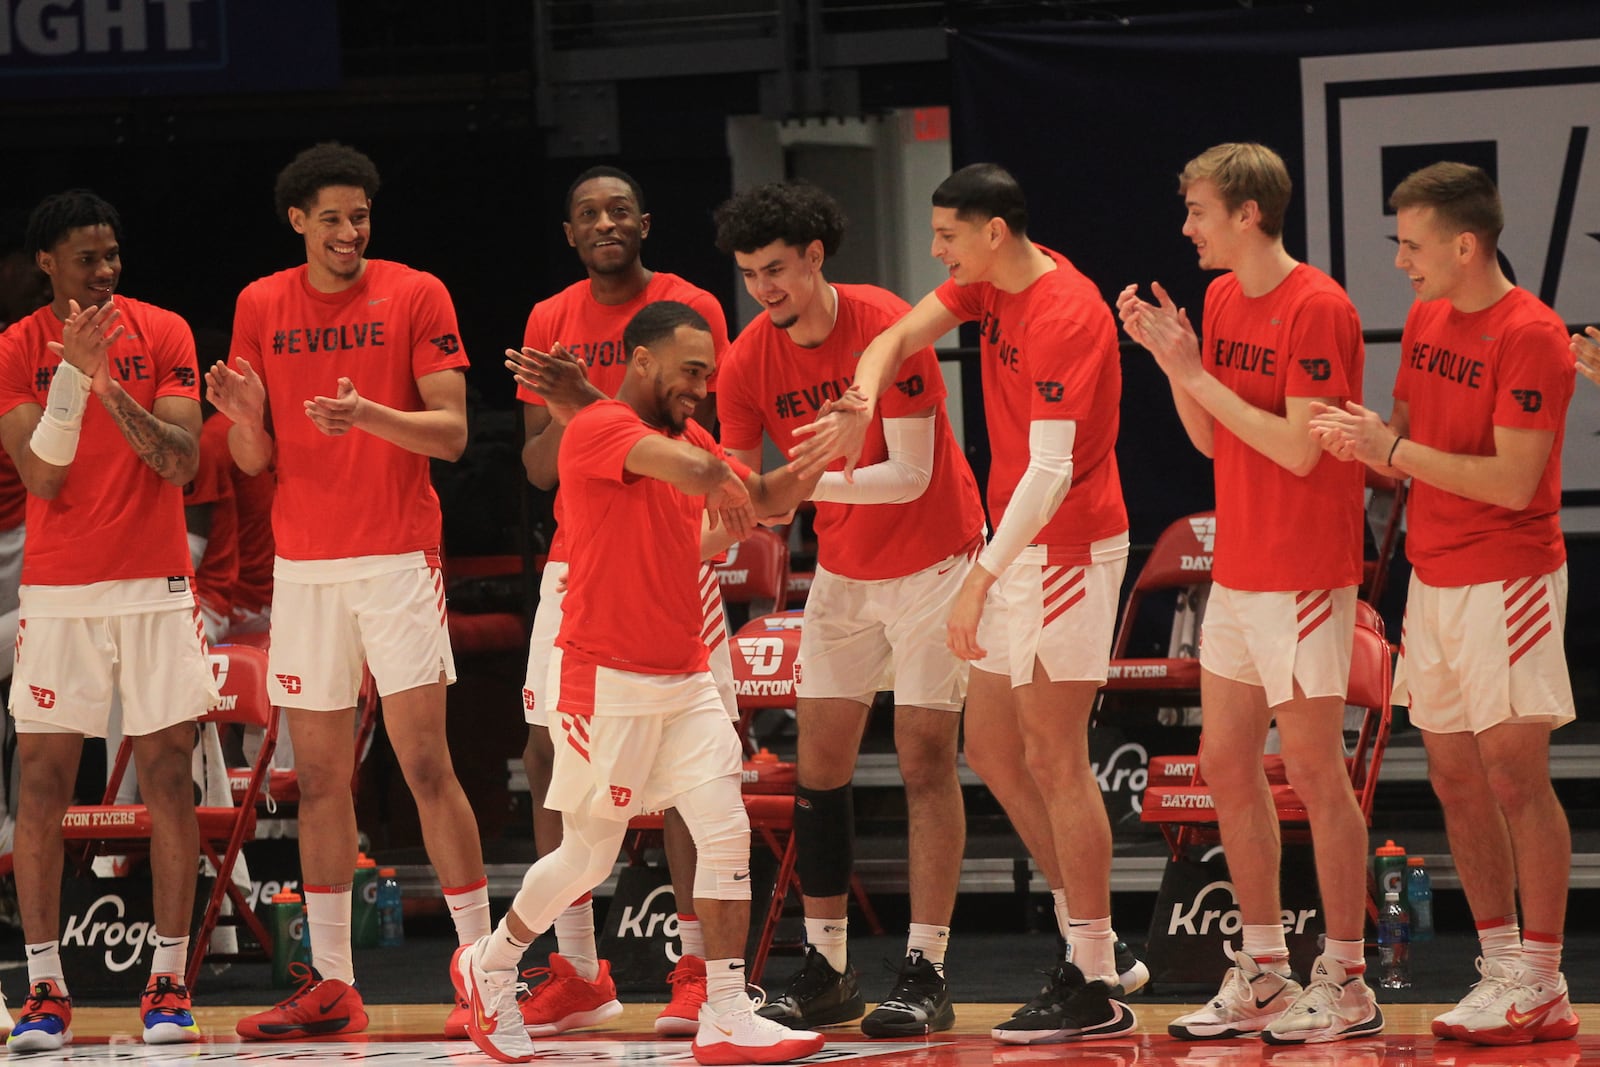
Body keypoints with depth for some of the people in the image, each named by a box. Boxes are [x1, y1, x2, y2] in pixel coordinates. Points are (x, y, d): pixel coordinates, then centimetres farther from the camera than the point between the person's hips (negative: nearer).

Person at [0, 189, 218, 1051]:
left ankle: (169, 982, 5)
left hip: (156, 584, 0)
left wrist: (113, 391, -21)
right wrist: (74, 374, -19)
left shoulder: (163, 333, 2)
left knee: (167, 777, 0)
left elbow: (182, 462, -7)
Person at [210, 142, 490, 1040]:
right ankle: (332, 986, 9)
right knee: (320, 774, 5)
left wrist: (371, 417, -23)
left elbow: (451, 432, -6)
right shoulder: (262, 308, 9)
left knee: (426, 763, -9)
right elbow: (255, 459, 11)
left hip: (398, 556, -4)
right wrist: (245, 416, -12)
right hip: (304, 563, 4)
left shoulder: (415, 295, -1)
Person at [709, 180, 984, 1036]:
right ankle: (826, 970, 7)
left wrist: (810, 481, -35)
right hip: (842, 572, 5)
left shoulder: (888, 329, -21)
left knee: (925, 758, -8)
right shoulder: (747, 364, -7)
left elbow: (910, 475, -24)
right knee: (819, 764, 1)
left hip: (933, 562, -5)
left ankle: (924, 973, -8)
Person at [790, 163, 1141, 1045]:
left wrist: (982, 578, -30)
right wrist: (861, 402, -22)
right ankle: (1095, 950, 18)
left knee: (1053, 759, -8)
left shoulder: (1063, 314, -21)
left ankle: (1096, 989, -3)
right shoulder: (987, 287, 8)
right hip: (1022, 548, 10)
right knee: (990, 747, 12)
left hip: (1067, 549, -10)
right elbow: (900, 336, 1)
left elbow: (1051, 467, -26)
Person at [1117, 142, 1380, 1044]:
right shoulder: (1224, 301, 11)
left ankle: (1347, 984, 1)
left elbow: (1300, 449, -20)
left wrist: (1197, 371, -17)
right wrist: (1169, 355, 1)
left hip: (1304, 578, -9)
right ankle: (1264, 974, 17)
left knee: (1314, 769, -5)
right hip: (1238, 571, 9)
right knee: (1227, 763, 10)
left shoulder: (1319, 310, -15)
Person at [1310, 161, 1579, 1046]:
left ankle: (1540, 986, -2)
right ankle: (1501, 969, 15)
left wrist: (1393, 448, -21)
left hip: (1507, 581, -8)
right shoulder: (1425, 320, 10)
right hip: (1433, 578, 8)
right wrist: (1365, 444, -4)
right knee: (1455, 780, 8)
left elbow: (1513, 481, -21)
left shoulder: (1530, 336, -17)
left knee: (1513, 774, -7)